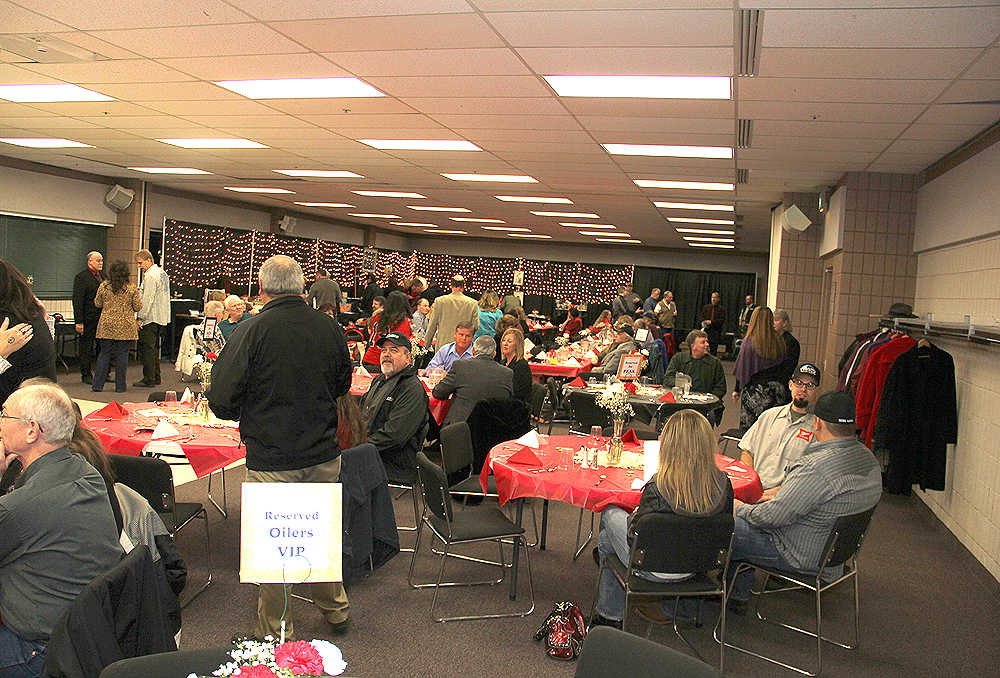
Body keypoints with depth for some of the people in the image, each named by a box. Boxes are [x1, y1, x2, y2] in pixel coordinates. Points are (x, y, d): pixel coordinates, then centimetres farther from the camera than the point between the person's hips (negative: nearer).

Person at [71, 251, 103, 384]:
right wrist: (78, 322, -17)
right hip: (88, 319, -6)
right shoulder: (81, 277, -8)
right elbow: (77, 301, -12)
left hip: (102, 318, 6)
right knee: (86, 348, 3)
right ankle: (86, 375, 12)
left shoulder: (102, 276, 14)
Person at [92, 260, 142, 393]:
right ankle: (120, 386, 7)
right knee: (122, 355, 3)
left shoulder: (104, 286, 0)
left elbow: (97, 304, 9)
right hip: (125, 327, -2)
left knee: (104, 354, 9)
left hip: (106, 326, 2)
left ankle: (98, 385, 10)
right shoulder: (132, 288, -7)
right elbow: (138, 307, -3)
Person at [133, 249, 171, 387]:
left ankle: (148, 379, -3)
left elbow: (147, 299, -18)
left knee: (147, 349, -5)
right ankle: (156, 377, 19)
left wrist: (140, 318, -16)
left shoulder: (151, 276, -15)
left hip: (150, 319, -10)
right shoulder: (162, 273, 14)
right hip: (162, 318, 10)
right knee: (154, 348, 15)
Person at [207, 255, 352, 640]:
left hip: (271, 460, -4)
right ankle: (335, 609, 38)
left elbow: (222, 399, -13)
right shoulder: (330, 328, -3)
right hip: (324, 455, 4)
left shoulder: (250, 332, -15)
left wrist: (246, 415, 8)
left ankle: (275, 632, 24)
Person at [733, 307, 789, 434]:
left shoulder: (749, 341, -9)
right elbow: (782, 368, 7)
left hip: (754, 390, -4)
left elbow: (742, 369, -4)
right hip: (776, 389, 4)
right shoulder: (779, 342, 2)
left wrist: (737, 390, 5)